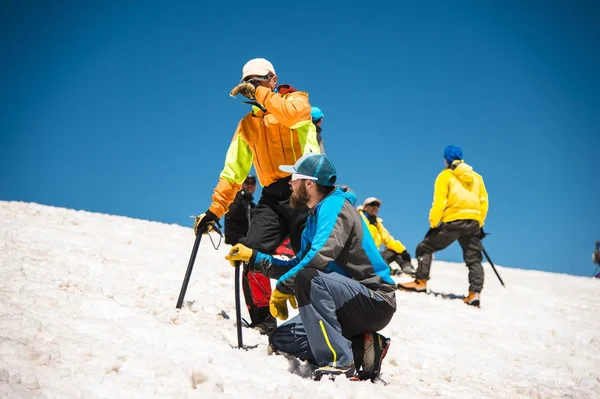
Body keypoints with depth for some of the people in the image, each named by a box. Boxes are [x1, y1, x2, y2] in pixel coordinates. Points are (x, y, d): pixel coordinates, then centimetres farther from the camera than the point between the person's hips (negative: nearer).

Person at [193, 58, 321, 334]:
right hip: (272, 195, 4)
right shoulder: (247, 124, 21)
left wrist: (259, 93, -14)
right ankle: (263, 320, -2)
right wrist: (215, 209, 11)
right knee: (252, 253, -13)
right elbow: (233, 171, 18)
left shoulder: (297, 100, 8)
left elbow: (290, 113, -19)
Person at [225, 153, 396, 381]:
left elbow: (320, 256, -29)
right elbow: (298, 265, 21)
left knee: (308, 278, -33)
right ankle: (362, 348, -1)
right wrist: (253, 258, 17)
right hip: (351, 305, 10)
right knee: (281, 339, 5)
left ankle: (338, 363, -30)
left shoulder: (335, 205, -14)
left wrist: (282, 286, -19)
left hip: (376, 301, -10)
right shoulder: (314, 217, 16)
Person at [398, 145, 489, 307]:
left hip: (452, 222, -5)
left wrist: (433, 224, -2)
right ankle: (475, 293, -3)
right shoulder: (476, 177, 16)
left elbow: (439, 203, -7)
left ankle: (420, 282, 2)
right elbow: (483, 202, 14)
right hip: (473, 224, 5)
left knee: (424, 248, 9)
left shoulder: (445, 176, 1)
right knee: (473, 259, 11)